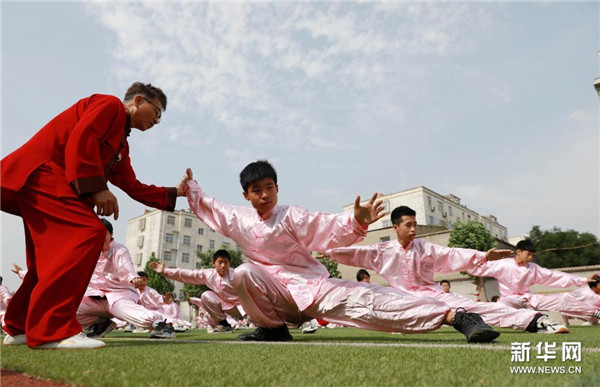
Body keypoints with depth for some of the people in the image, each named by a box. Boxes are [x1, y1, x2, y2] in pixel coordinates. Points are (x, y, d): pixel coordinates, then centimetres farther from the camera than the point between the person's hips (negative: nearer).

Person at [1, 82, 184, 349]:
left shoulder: (121, 145, 24)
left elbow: (133, 186, 21)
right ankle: (51, 330, -23)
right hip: (39, 173, -11)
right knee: (89, 233, -24)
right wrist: (97, 189, -24)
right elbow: (81, 138, -19)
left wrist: (175, 193, 20)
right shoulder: (110, 105, -2)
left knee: (53, 258, 13)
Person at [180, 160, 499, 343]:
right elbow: (208, 207, 21)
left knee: (359, 300, -27)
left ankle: (454, 316, -33)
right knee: (242, 274, -26)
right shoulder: (238, 220, 4)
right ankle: (273, 327, -4)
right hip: (275, 293, 3)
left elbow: (329, 230, -21)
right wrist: (190, 188, 22)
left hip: (312, 285, -3)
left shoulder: (290, 216, -8)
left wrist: (356, 222, -39)